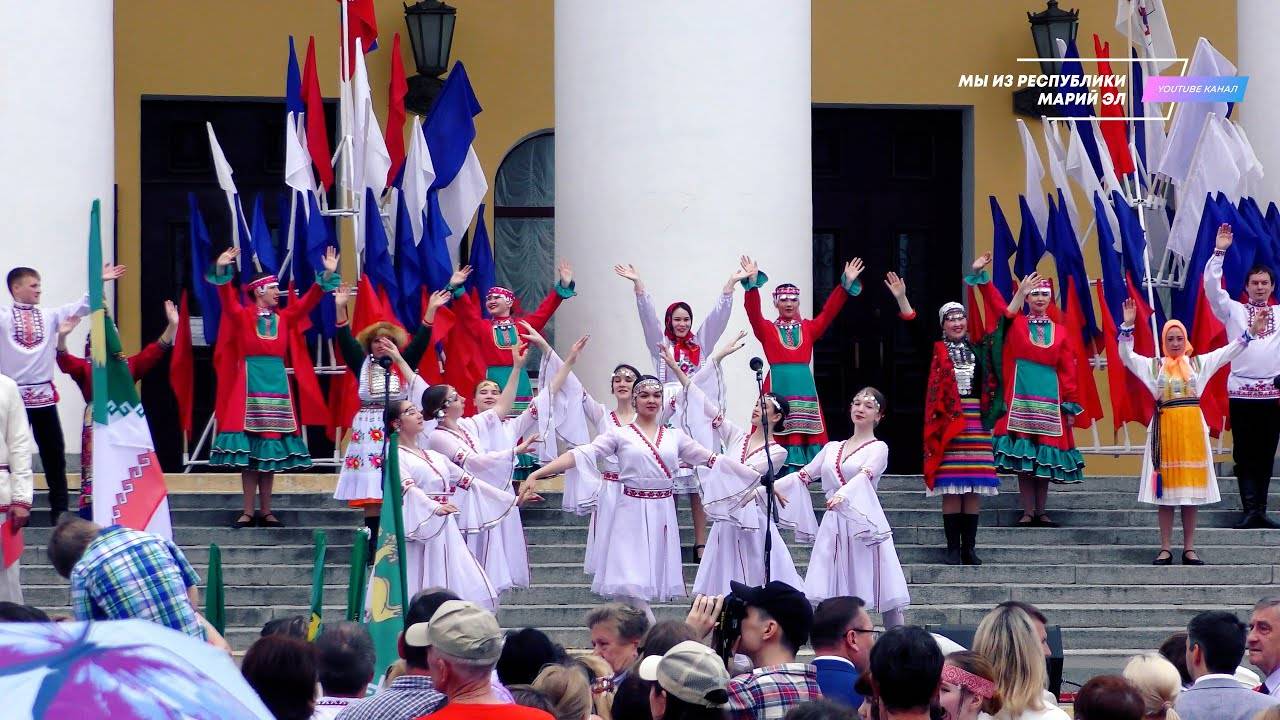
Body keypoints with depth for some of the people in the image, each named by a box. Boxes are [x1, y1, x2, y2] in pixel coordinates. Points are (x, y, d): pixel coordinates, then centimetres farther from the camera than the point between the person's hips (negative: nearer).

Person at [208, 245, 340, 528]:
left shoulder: (284, 317, 10)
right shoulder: (242, 316, -1)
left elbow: (308, 301, 7)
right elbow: (227, 300, -16)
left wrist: (327, 276, -2)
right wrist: (221, 271, -31)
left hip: (276, 386, 4)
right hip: (249, 386, -4)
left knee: (272, 452, 4)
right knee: (248, 452, -4)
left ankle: (265, 512, 9)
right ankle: (248, 512, -1)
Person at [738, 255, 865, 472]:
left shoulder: (809, 329, 13)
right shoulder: (767, 330, 7)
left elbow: (829, 311, 5)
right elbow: (753, 312, -7)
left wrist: (847, 283, -5)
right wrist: (752, 282, -21)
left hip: (804, 388, 2)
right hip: (778, 387, -2)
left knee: (805, 436, -2)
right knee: (778, 440, -6)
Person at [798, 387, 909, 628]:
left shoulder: (878, 448, 2)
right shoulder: (832, 448, 18)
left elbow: (866, 475, -17)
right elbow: (805, 475, 15)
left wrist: (843, 495, -37)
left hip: (864, 522, -4)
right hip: (835, 524, 4)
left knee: (886, 594, -6)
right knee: (833, 597, -3)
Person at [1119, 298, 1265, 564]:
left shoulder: (1199, 363, 10)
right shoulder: (1154, 366, 7)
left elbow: (1229, 352, 8)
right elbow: (1127, 355, -1)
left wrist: (1251, 332, -2)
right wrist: (1127, 327, -12)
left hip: (1192, 428, 1)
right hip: (1165, 428, -1)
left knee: (1191, 489, 2)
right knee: (1165, 489, 0)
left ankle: (1189, 549, 7)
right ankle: (1165, 549, 3)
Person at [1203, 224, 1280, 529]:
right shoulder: (1233, 310, 7)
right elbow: (1212, 288, -3)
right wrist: (1219, 253, -11)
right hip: (1241, 391, -2)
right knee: (1244, 454, -3)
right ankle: (1250, 510, -5)